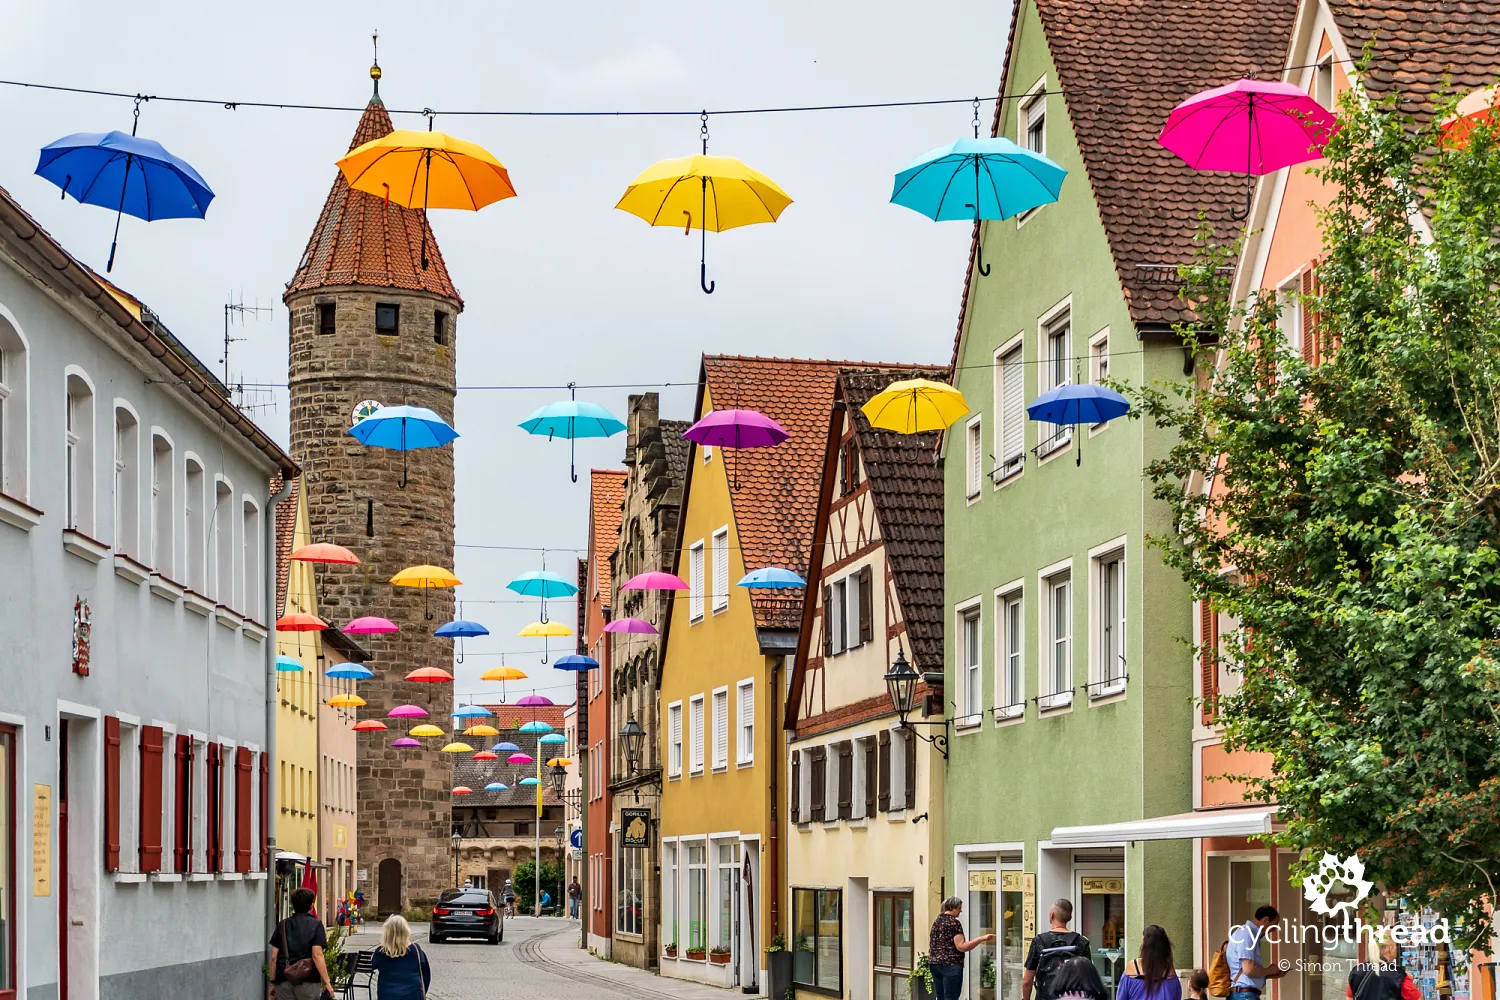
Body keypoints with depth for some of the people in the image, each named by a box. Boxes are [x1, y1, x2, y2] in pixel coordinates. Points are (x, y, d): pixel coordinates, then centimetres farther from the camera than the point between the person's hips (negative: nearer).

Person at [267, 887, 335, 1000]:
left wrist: (273, 982, 13)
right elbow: (317, 955, -12)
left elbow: (274, 957, 5)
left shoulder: (282, 925, 7)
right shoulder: (315, 925, -3)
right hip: (308, 982, -3)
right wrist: (326, 982, -11)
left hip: (283, 981, 3)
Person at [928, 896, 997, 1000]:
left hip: (934, 964, 8)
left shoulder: (937, 921, 13)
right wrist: (982, 938, -21)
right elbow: (961, 947, -18)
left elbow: (930, 944, 20)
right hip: (951, 964, -8)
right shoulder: (954, 922, -11)